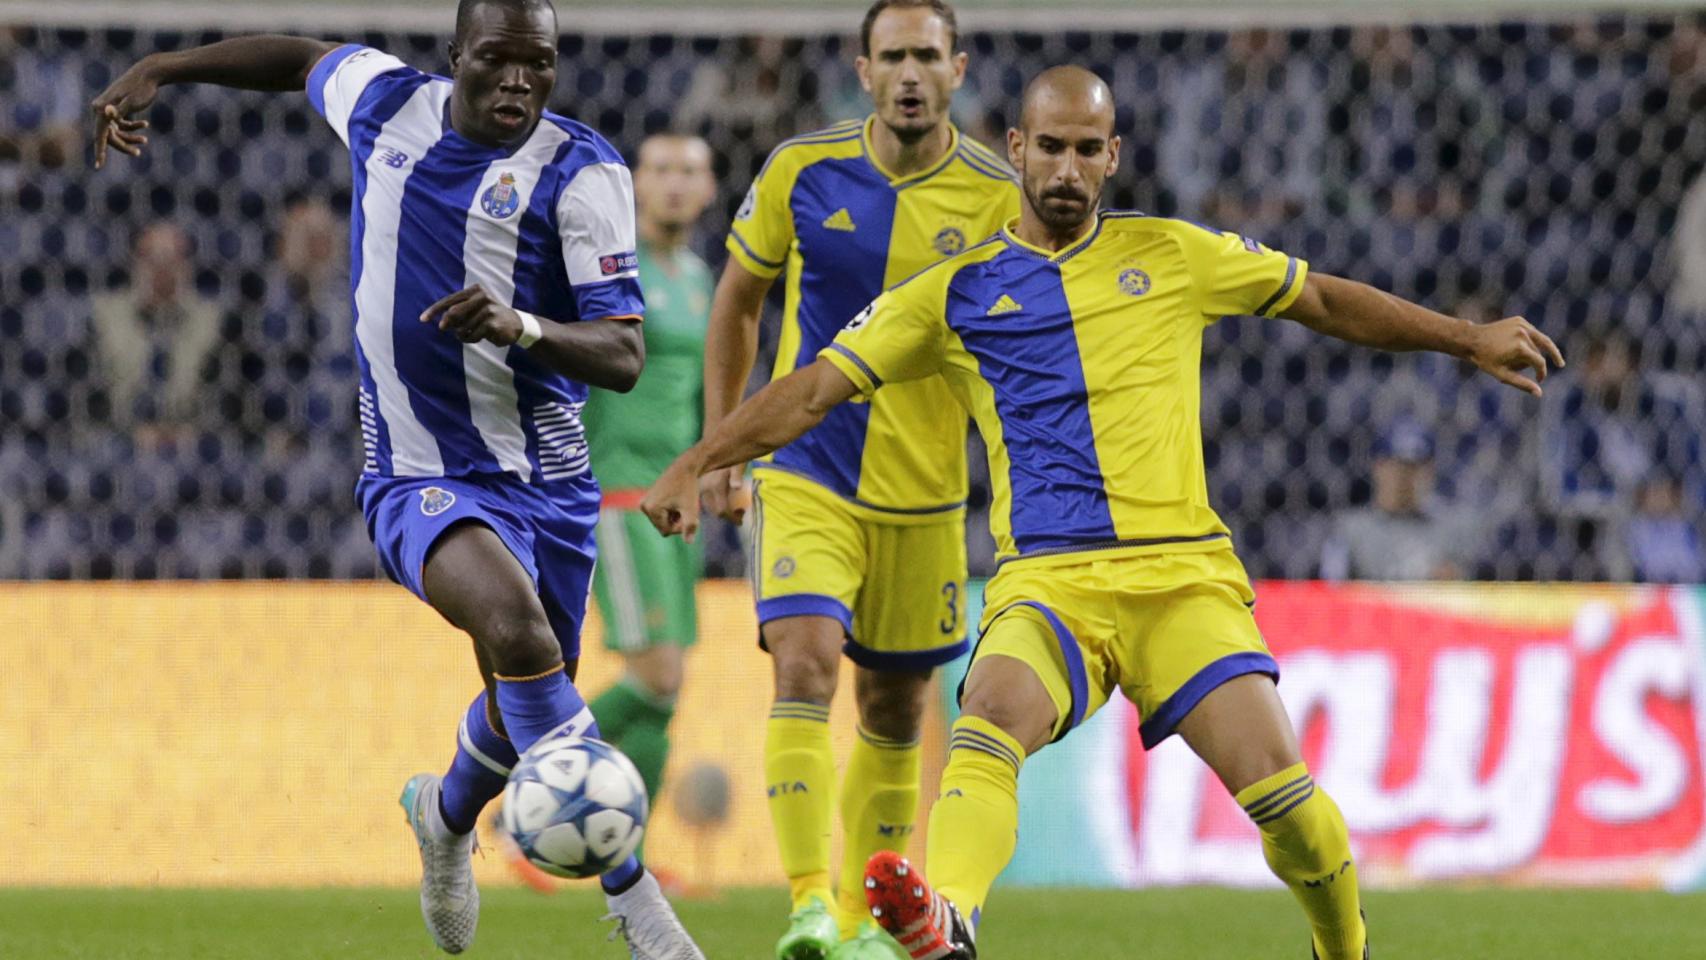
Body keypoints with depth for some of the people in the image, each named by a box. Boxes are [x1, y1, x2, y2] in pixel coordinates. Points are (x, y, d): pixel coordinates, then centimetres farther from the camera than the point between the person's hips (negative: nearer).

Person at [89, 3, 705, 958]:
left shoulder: (582, 171, -9)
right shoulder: (388, 102, -1)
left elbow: (624, 356, -15)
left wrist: (522, 327, -33)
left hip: (547, 477, 1)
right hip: (419, 479, -1)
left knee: (527, 702, 15)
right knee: (516, 629, -30)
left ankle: (448, 815, 54)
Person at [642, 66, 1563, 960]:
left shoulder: (1170, 255, 12)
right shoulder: (953, 294, 11)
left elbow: (1324, 301, 23)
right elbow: (815, 388, 9)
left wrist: (1468, 338, 20)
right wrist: (692, 466, -1)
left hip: (1183, 576, 0)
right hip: (1046, 582, 0)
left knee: (1279, 788, -16)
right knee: (990, 719, -33)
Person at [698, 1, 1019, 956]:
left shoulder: (998, 196, -6)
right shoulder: (801, 170, -5)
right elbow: (738, 299, 9)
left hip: (926, 492, 1)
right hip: (806, 475, -1)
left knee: (895, 710, 10)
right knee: (805, 666, -21)